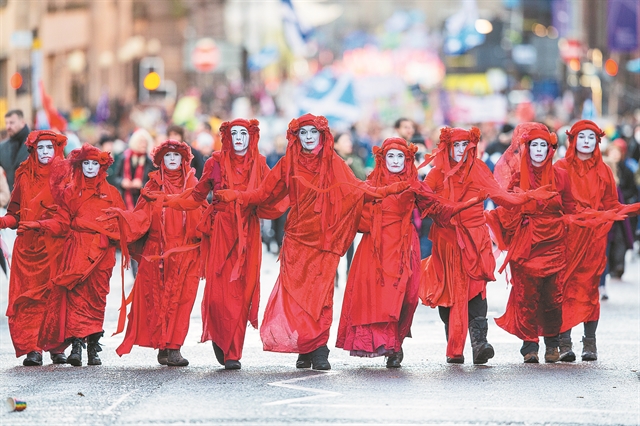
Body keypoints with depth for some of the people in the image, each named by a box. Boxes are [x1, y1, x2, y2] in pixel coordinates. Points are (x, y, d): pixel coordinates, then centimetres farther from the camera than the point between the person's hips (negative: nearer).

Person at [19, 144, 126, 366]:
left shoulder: (111, 193, 15)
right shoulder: (70, 192, 15)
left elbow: (121, 222, 10)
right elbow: (61, 223, 8)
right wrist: (38, 225, -7)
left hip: (102, 251, 0)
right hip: (77, 250, 0)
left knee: (97, 296, -2)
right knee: (76, 294, -14)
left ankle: (93, 348, 2)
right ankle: (76, 344, -21)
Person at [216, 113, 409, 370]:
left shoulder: (333, 164, 8)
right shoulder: (288, 165, 10)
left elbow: (358, 190, 6)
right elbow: (265, 194, 10)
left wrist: (395, 189, -4)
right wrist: (234, 196, 0)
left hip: (324, 240, -1)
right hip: (297, 238, 1)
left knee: (320, 292, -10)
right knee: (295, 291, -10)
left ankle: (318, 350, -8)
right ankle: (304, 349, -3)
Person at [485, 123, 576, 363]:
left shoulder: (560, 176, 8)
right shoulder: (518, 177, 7)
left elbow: (570, 210, 10)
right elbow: (509, 210, 6)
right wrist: (490, 215, -11)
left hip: (553, 243, 0)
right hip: (526, 242, 0)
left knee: (553, 293, -5)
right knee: (526, 294, -6)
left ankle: (552, 343, 8)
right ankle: (529, 344, -1)